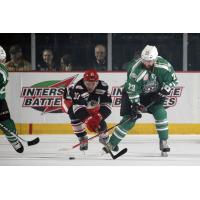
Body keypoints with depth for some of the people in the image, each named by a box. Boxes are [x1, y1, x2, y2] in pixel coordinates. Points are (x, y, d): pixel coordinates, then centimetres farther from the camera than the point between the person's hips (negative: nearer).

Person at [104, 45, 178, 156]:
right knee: (129, 119, -12)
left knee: (160, 113, -17)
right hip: (134, 94, -3)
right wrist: (136, 106, -31)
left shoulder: (163, 65, -22)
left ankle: (164, 142, -3)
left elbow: (173, 80, -7)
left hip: (154, 94, 3)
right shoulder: (136, 70, -33)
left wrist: (164, 91, -17)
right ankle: (110, 144, -4)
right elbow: (132, 91, -27)